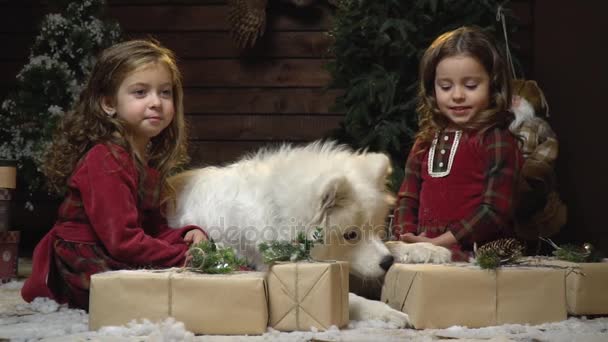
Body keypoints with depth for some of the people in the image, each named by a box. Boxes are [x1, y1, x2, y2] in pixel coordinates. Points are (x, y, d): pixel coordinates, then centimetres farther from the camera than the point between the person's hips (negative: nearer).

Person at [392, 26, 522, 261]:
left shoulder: (497, 140, -1)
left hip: (477, 257, -5)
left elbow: (496, 210, -9)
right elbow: (407, 198, 17)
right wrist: (406, 239, -3)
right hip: (422, 253, 5)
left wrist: (439, 242, -14)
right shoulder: (426, 142, 18)